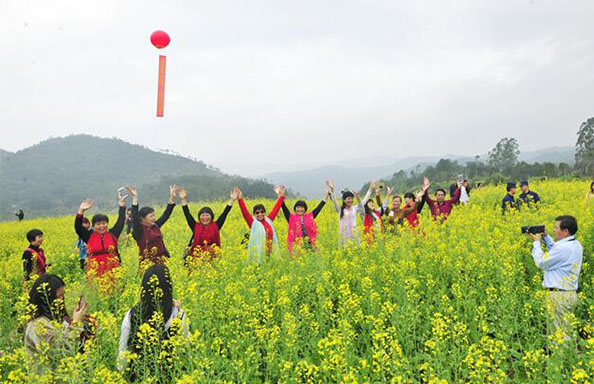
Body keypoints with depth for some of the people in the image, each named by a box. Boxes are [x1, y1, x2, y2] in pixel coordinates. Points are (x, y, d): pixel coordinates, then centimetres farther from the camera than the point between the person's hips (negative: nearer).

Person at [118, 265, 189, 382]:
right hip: (170, 376, -1)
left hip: (137, 376, 1)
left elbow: (123, 350, -4)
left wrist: (122, 373, 12)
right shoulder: (179, 316, -16)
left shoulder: (131, 315, -13)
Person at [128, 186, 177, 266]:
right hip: (147, 263, -6)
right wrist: (135, 198, -24)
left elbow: (166, 214, 15)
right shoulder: (139, 230, -5)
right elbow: (135, 216, -19)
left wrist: (172, 197, 11)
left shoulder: (155, 226, 11)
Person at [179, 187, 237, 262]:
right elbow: (187, 214, 7)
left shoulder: (216, 226, 8)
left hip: (213, 256, 0)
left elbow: (224, 214, 6)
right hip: (197, 256, 0)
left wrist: (232, 200, 2)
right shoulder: (196, 227, 8)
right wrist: (184, 199, 2)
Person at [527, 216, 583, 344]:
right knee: (567, 332, 15)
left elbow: (541, 263, -12)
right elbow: (556, 254, 26)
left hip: (559, 295, -10)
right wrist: (546, 237, 17)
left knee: (559, 334, -4)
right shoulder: (576, 245, 9)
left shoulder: (564, 248, -22)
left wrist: (536, 242, -1)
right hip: (570, 293, 10)